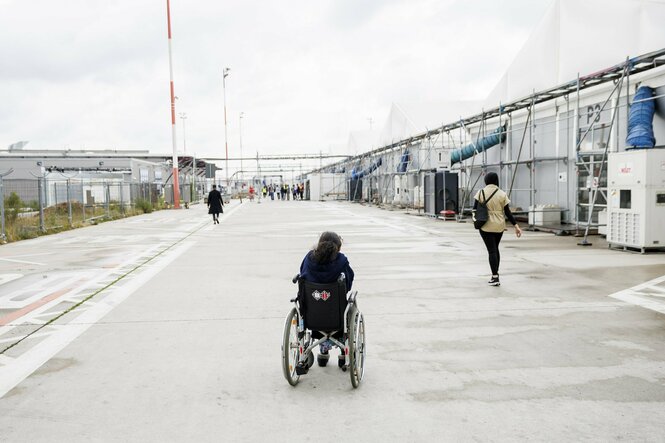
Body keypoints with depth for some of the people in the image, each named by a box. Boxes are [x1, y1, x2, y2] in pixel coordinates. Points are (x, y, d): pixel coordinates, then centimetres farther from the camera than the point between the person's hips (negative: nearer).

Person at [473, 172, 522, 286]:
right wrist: (516, 226, 2)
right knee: (496, 249, 19)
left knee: (491, 250, 0)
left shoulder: (481, 193, -5)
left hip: (486, 226, -2)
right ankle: (495, 274, 26)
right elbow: (507, 212, -2)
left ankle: (495, 277, -7)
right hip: (499, 226, 2)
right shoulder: (502, 194, -1)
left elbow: (475, 209, -3)